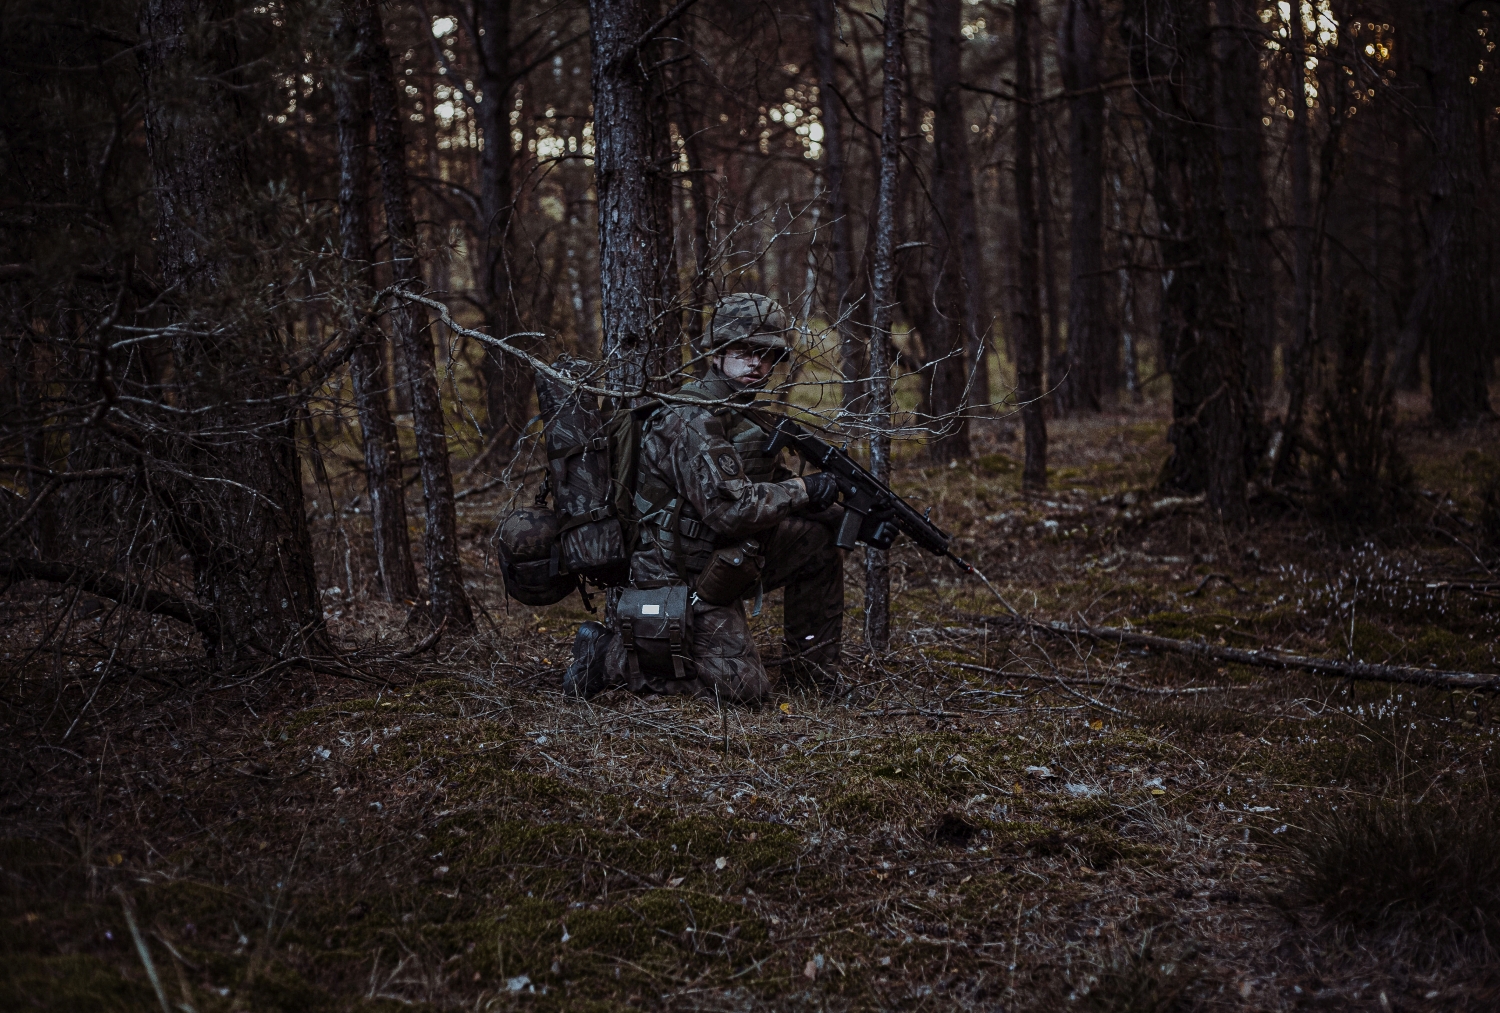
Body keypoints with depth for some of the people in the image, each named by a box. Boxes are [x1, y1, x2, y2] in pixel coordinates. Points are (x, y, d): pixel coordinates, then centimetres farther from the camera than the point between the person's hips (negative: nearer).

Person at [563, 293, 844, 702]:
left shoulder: (745, 414, 11)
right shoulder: (692, 419, -21)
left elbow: (772, 485, 14)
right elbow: (729, 508, -30)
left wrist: (851, 514, -1)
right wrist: (804, 490, -18)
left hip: (720, 563, 10)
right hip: (676, 581, -10)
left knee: (818, 537, 7)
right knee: (744, 685, -17)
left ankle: (811, 668, 16)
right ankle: (610, 654, -5)